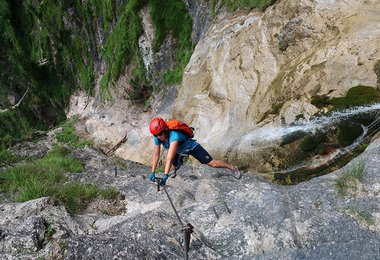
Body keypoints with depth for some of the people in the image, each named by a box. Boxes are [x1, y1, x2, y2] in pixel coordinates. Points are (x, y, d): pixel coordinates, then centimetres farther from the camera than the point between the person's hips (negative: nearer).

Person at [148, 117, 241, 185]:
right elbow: (156, 155, -17)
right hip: (179, 151, 6)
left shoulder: (174, 135, -45)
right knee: (174, 167, 18)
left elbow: (169, 157, -52)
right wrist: (152, 172, -21)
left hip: (192, 147, -6)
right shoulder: (157, 138, -25)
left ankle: (233, 168, 11)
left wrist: (165, 175, -56)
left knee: (212, 164, -7)